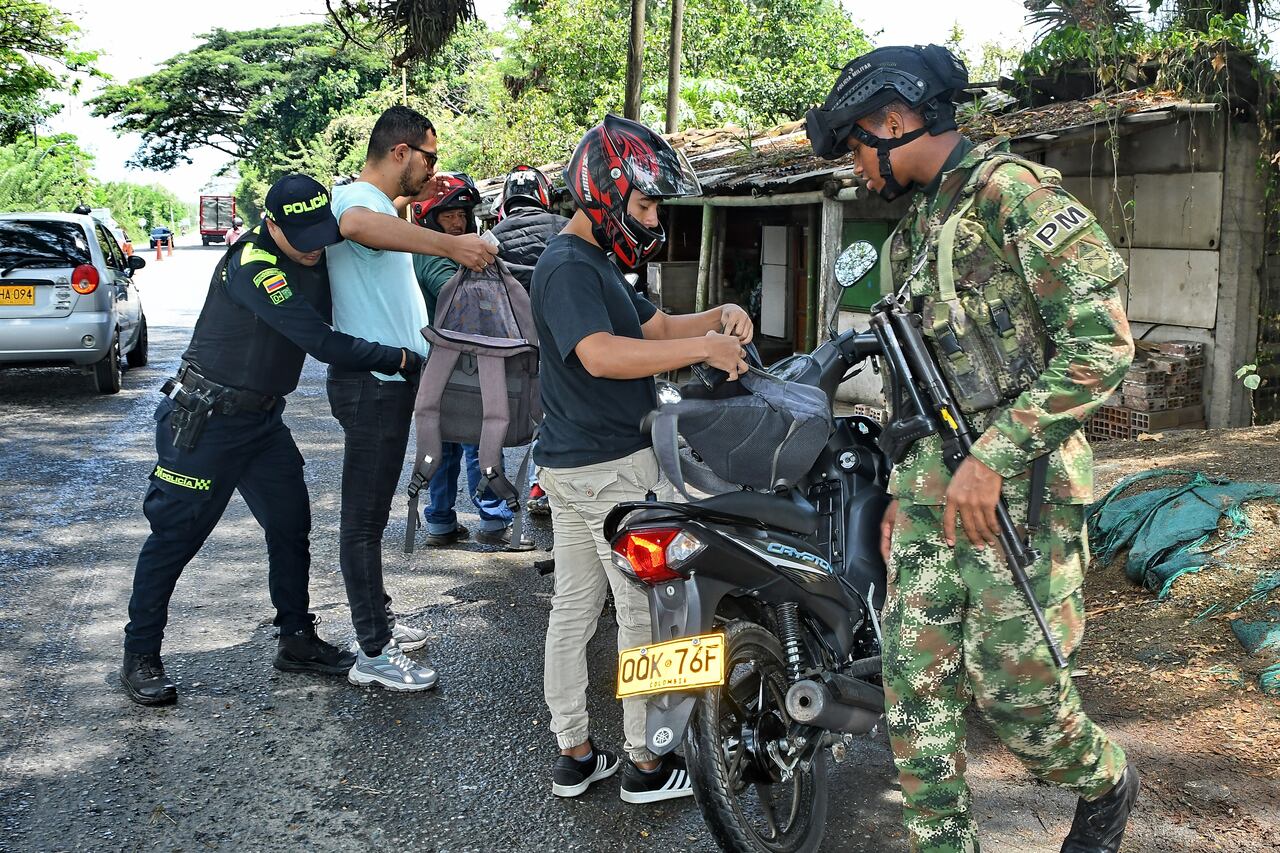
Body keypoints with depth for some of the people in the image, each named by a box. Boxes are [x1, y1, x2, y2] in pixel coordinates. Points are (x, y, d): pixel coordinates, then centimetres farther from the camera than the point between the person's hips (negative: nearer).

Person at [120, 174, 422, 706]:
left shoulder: (313, 255, 1)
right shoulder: (252, 266, -26)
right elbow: (322, 343, -30)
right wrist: (402, 360, -23)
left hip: (264, 419, 8)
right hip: (205, 420, -8)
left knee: (291, 525, 10)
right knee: (176, 535, 1)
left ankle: (297, 641, 24)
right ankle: (140, 658, 14)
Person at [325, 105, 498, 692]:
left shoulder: (376, 202, 16)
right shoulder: (354, 197, -19)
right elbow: (355, 224, -47)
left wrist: (412, 201, 27)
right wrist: (450, 243, -51)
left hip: (388, 379, 11)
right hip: (371, 383, -11)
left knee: (372, 511, 20)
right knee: (364, 517, -5)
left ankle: (377, 619, 34)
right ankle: (373, 655, 1)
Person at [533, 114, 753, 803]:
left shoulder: (593, 263, 17)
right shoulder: (569, 267, -16)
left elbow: (654, 326, 19)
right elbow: (602, 354, -31)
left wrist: (719, 319, 1)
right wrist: (704, 348, -30)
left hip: (571, 464, 10)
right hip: (612, 468, -10)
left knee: (574, 606, 12)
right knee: (646, 614, -1)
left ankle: (574, 754, 21)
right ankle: (647, 765, 8)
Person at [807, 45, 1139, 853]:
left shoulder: (1010, 190, -10)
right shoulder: (916, 231, 18)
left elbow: (1103, 342, -17)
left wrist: (992, 459, -21)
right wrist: (902, 494, 20)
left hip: (1017, 489, -8)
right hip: (933, 494, 8)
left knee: (1013, 681, -2)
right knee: (917, 683, 5)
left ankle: (1106, 784, 29)